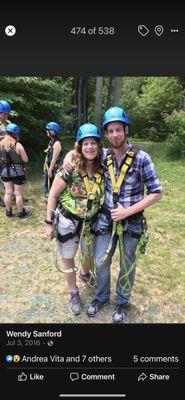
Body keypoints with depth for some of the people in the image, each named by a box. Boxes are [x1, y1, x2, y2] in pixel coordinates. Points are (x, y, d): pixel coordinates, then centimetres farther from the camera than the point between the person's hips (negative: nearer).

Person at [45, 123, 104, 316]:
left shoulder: (103, 170, -8)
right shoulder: (69, 170, -20)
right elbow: (53, 195, -12)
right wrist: (49, 223, -11)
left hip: (90, 223, 4)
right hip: (66, 222, -3)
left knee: (90, 254, 25)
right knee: (67, 259, 14)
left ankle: (85, 273, 60)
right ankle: (74, 293, 40)